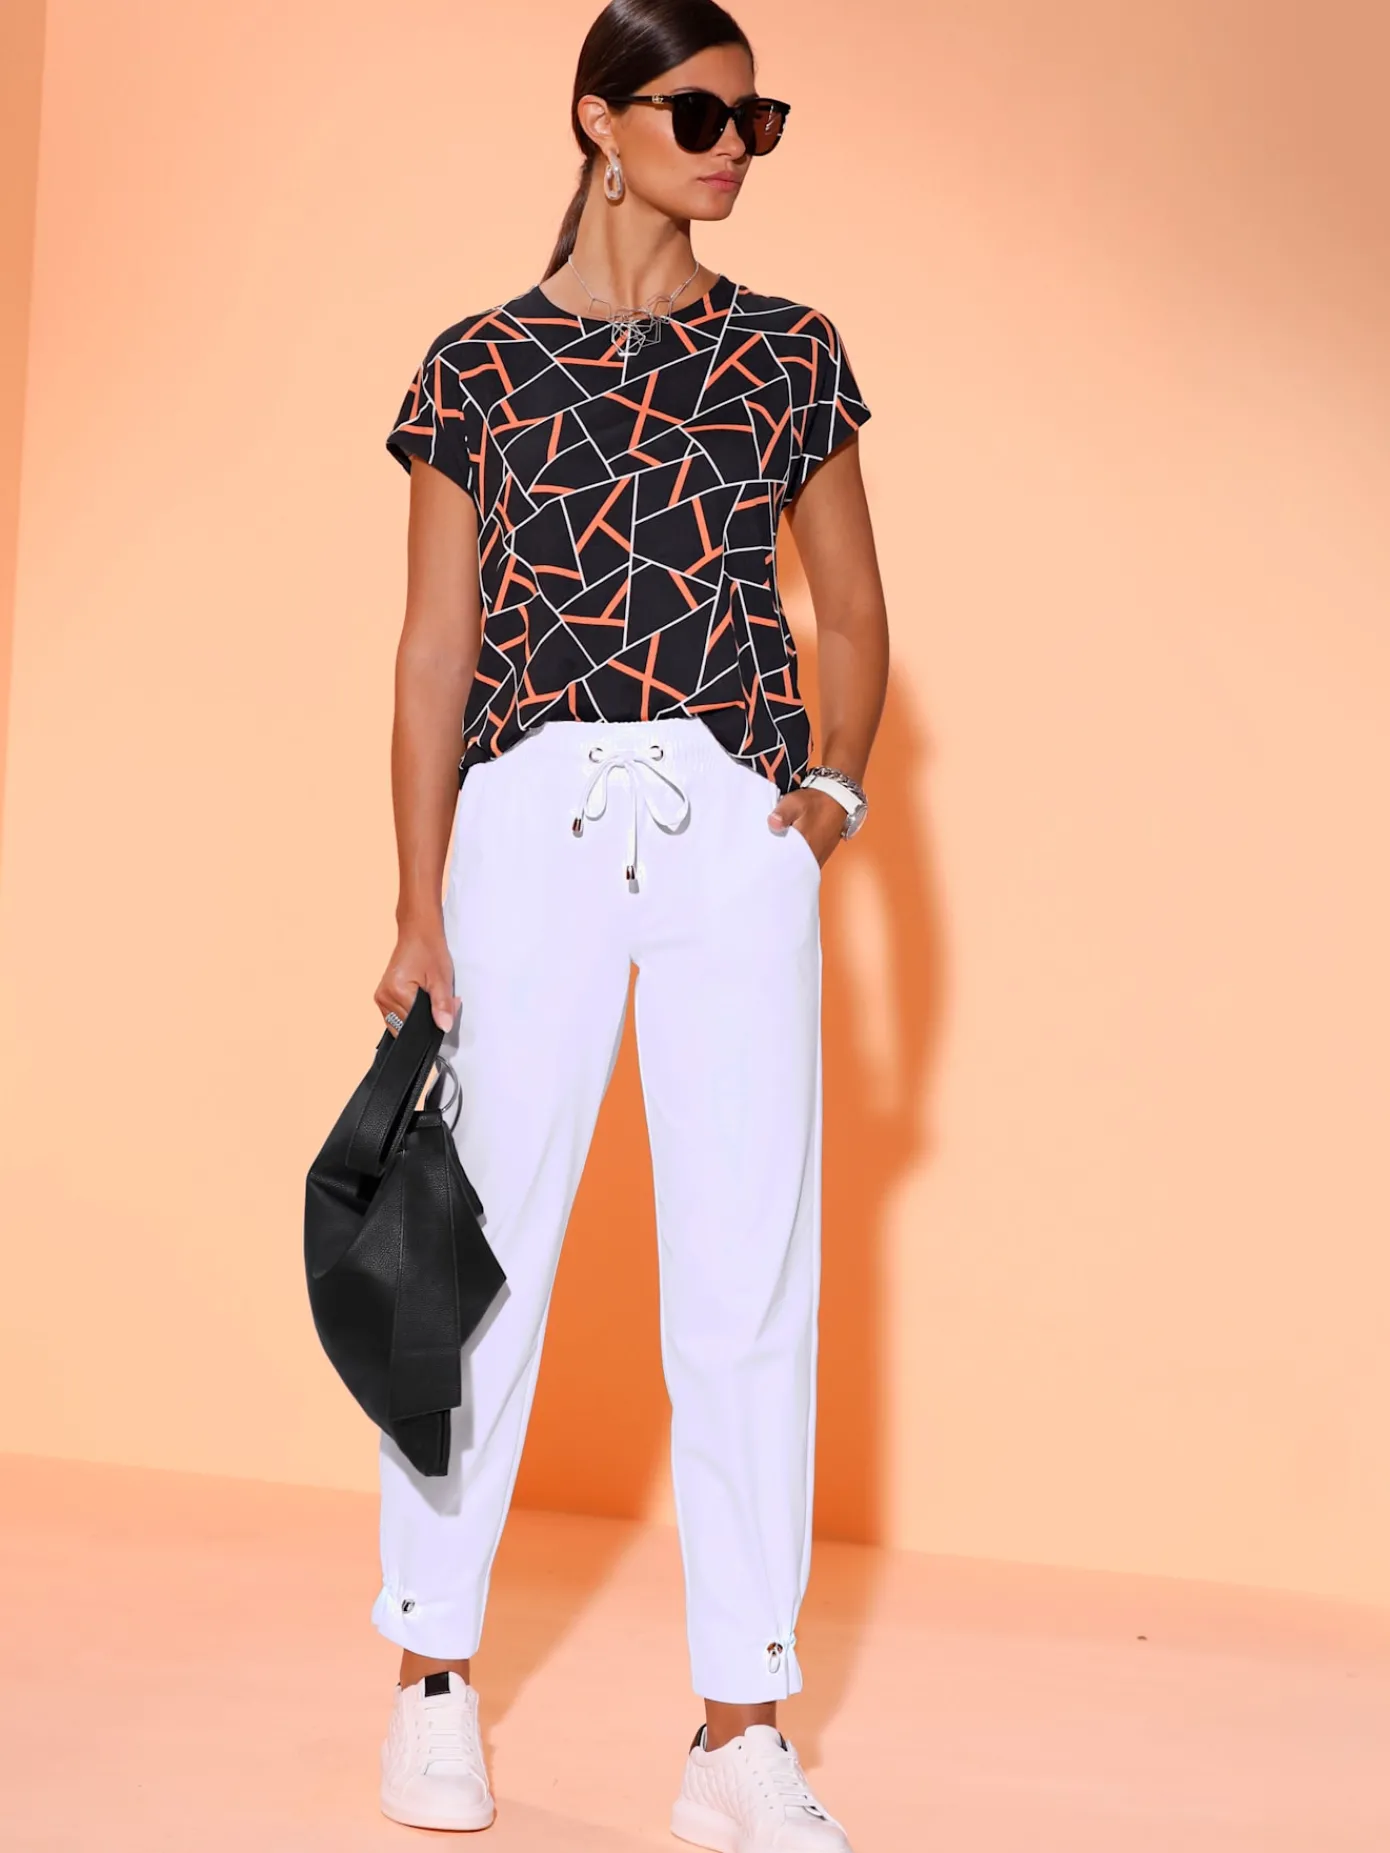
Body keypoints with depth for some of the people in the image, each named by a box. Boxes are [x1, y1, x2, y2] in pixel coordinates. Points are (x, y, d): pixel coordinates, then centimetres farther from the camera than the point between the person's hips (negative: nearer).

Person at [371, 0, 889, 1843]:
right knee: (480, 1245, 2)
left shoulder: (789, 353, 11)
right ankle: (434, 1671, 20)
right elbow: (435, 647, 4)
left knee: (752, 1265, 0)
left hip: (736, 833, 1)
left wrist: (834, 792, -2)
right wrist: (421, 906, -1)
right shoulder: (480, 364, 6)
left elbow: (855, 612, 15)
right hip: (532, 822, -1)